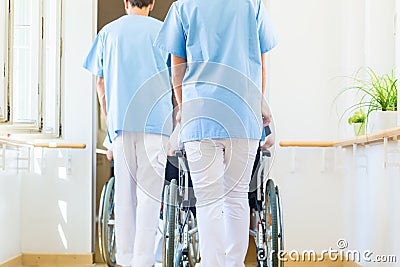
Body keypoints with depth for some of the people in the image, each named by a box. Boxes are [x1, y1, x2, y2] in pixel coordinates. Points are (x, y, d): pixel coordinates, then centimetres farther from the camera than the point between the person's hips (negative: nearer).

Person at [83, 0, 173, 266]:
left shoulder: (108, 31, 13)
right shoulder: (162, 30, 7)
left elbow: (101, 82, 14)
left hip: (121, 122, 2)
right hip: (155, 121, -2)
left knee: (124, 192, 7)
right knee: (149, 192, -2)